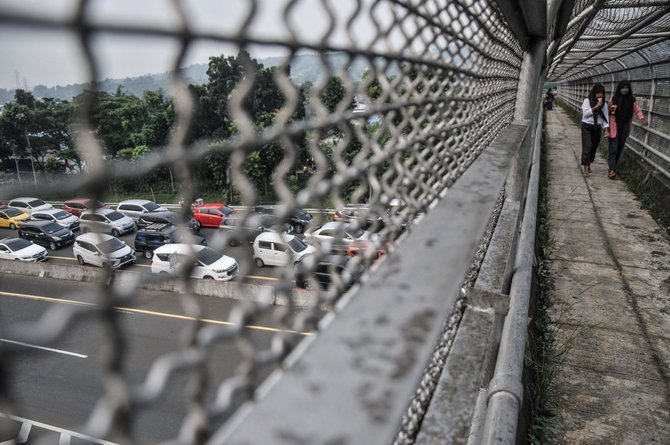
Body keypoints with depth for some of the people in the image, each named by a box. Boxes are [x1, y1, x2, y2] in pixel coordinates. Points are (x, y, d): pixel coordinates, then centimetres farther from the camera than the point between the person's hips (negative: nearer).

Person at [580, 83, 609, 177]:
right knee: (587, 147, -13)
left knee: (594, 147, 9)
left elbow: (605, 116, 3)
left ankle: (588, 165, 26)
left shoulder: (604, 104, 6)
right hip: (587, 127, -4)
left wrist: (606, 129, -7)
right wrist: (596, 106, -22)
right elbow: (585, 113, -15)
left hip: (597, 128, 4)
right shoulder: (587, 101, -4)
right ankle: (585, 169, -16)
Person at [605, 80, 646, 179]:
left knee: (619, 149, 11)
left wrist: (641, 117, -20)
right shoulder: (613, 99, -3)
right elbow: (607, 112, 4)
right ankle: (612, 170, -14)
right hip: (614, 127, -3)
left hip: (625, 128, 3)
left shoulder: (632, 100, 3)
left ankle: (613, 166, 24)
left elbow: (637, 110, 0)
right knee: (613, 149, -9)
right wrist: (611, 110, -18)